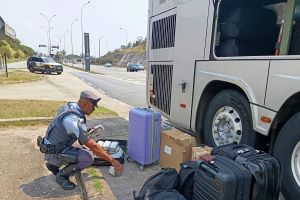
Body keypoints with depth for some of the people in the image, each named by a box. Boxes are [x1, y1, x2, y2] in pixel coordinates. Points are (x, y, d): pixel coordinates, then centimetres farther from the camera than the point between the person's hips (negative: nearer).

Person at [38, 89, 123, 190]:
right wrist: (112, 160, -22)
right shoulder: (74, 120, -32)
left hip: (59, 145, 9)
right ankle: (61, 175, 0)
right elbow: (92, 146, -29)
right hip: (54, 153, -9)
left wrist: (87, 131, 2)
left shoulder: (70, 106, -5)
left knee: (85, 150, 12)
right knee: (89, 157, -21)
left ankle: (54, 164, 20)